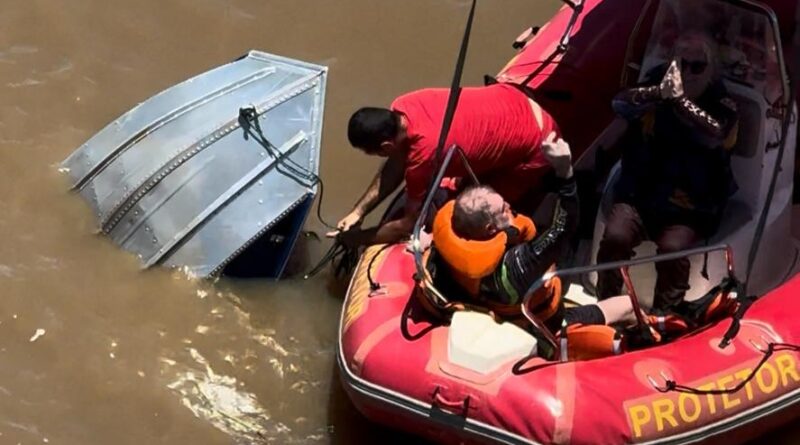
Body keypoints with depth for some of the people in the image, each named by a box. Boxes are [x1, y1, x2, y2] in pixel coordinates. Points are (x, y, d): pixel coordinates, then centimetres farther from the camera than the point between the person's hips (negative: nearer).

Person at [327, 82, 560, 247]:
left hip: (535, 145, -7)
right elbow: (395, 167, 1)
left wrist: (357, 238, -7)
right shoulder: (401, 108, -16)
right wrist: (358, 212, -4)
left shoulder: (425, 154, -35)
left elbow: (409, 224, -19)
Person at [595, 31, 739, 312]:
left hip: (689, 207, -2)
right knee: (615, 237, -24)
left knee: (673, 250, -29)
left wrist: (680, 99, -32)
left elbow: (715, 134, -22)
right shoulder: (657, 84, 6)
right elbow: (620, 104, -14)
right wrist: (659, 93, -33)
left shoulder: (722, 104, 1)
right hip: (640, 194, 2)